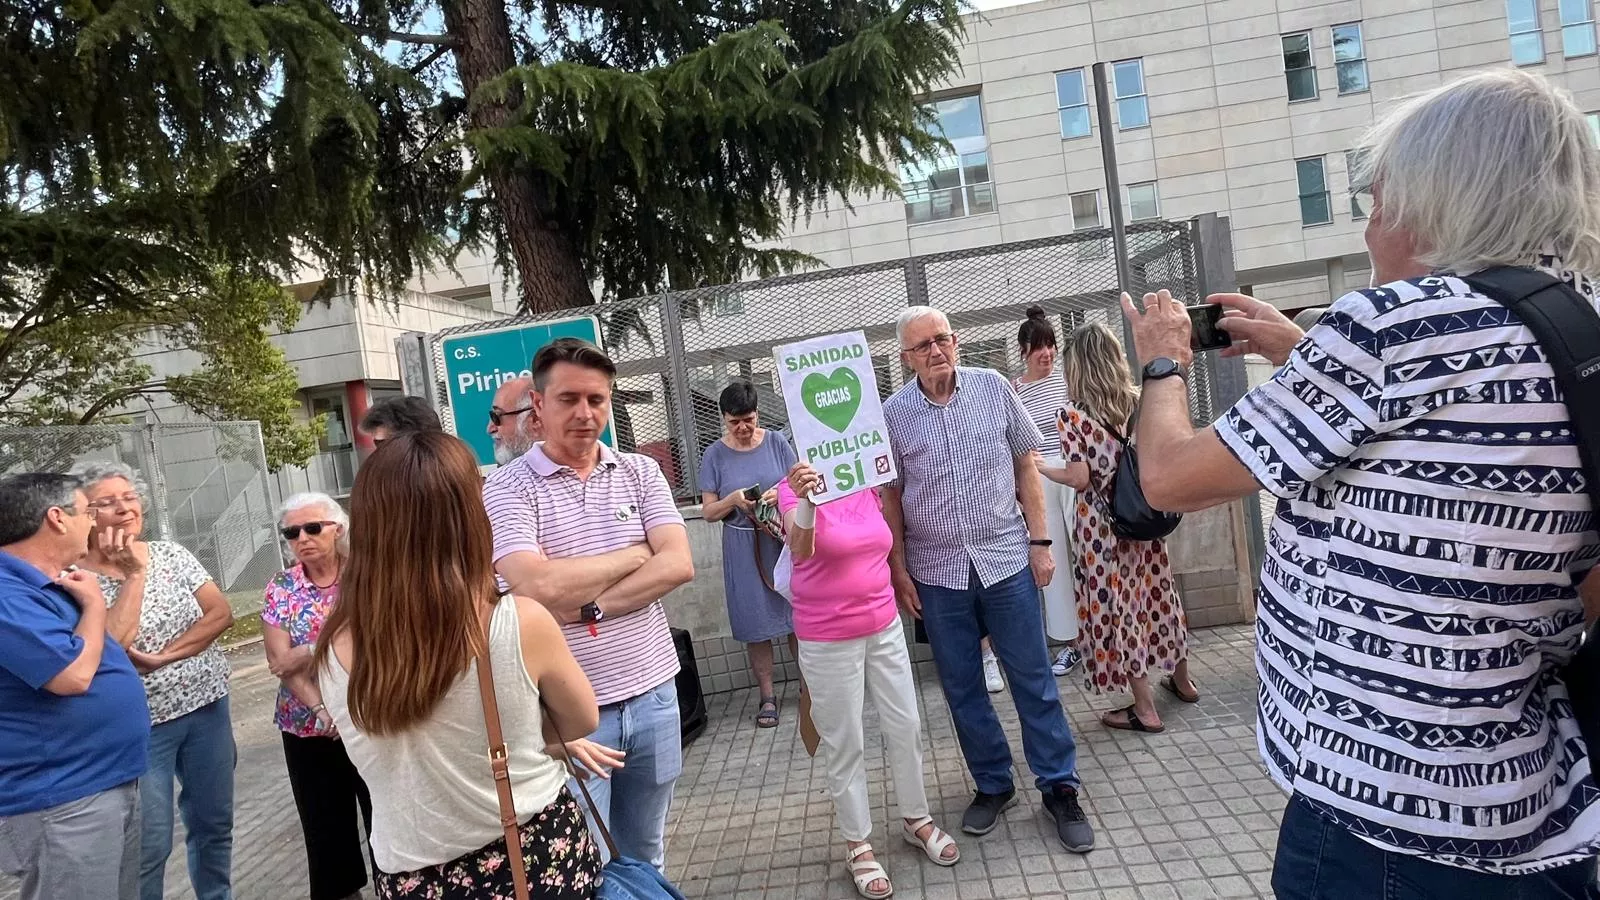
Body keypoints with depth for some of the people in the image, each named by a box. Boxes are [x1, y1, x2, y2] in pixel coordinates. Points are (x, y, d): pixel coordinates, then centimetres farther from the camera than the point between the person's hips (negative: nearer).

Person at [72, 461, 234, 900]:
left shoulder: (171, 553, 2)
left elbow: (222, 612, -3)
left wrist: (163, 656, -15)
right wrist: (134, 573, -19)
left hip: (208, 706, 4)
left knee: (215, 821, 16)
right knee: (149, 843, 3)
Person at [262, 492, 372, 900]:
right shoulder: (281, 588, 3)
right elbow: (278, 661, -4)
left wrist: (308, 651, -14)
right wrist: (321, 709, -16)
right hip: (308, 728, 3)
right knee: (326, 824, 12)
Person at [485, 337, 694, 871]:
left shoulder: (641, 472, 3)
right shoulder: (506, 489, -8)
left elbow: (678, 565, -8)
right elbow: (538, 587, -22)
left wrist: (587, 608, -18)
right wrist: (635, 553, -10)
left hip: (652, 696, 4)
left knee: (645, 862, 21)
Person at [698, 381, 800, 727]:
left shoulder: (776, 442, 0)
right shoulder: (715, 455, -2)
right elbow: (708, 512, 0)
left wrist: (781, 493, -19)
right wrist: (733, 500, -20)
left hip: (785, 542, 0)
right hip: (744, 550, 0)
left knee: (797, 616, 7)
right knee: (756, 625, 5)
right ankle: (767, 696, 18)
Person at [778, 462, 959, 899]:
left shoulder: (868, 483, 2)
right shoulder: (795, 486, -15)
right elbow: (800, 551, -34)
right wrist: (805, 502, -51)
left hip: (884, 626, 5)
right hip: (828, 640, -5)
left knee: (906, 726, 14)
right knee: (845, 744, 7)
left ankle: (916, 819, 36)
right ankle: (857, 845, 24)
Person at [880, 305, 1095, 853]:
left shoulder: (993, 388, -2)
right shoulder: (893, 415, -4)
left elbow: (1025, 467, 4)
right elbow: (891, 498, 2)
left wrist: (1039, 541, 1)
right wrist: (899, 571, 1)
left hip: (1006, 560, 0)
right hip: (937, 572, 1)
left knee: (1034, 680, 7)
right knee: (962, 688, 11)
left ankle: (1060, 788, 23)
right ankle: (992, 786, 30)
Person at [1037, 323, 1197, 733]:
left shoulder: (1073, 413, -15)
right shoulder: (1139, 401, 1)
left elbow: (1080, 479, -18)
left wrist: (1041, 467, -3)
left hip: (1102, 524, -6)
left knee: (1115, 604, 5)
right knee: (1154, 593, 21)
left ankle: (1145, 709, 14)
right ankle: (1181, 680, 40)